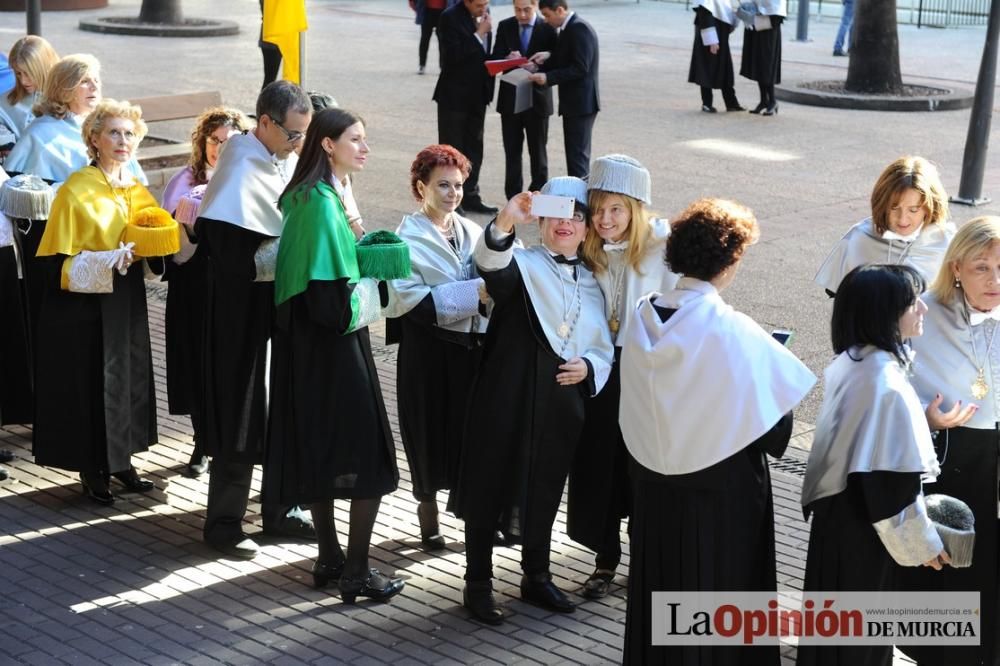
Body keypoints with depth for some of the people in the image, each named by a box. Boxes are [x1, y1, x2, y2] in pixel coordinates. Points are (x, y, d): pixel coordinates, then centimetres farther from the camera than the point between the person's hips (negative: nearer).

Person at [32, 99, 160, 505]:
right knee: (90, 384, -1)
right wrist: (105, 263, -26)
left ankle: (120, 461, 23)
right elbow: (57, 262, -13)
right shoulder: (76, 191, -12)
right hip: (86, 307, -6)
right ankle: (92, 471, 12)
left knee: (128, 380, 10)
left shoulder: (136, 192, 8)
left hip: (127, 305, 6)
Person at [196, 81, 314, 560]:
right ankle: (223, 523, 14)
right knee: (242, 416, 1)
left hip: (287, 306, 7)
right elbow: (235, 258, -23)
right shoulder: (239, 174, -19)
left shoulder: (289, 161, 3)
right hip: (245, 312, -7)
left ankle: (279, 511, 27)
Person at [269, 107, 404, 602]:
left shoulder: (307, 197, 9)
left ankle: (329, 559, 25)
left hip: (306, 345, 10)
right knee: (369, 461, -2)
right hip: (334, 349, -10)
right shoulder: (324, 205, -21)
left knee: (319, 454, 16)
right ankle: (356, 573, 1)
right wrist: (374, 291, -9)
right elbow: (332, 299, -25)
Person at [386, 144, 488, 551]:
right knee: (432, 430, 5)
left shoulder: (471, 232, 10)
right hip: (428, 350, -4)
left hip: (473, 345, 4)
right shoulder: (408, 239, -7)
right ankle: (428, 510, 22)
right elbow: (411, 301, -16)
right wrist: (470, 292, -20)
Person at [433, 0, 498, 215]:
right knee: (450, 148, 2)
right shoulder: (450, 18, -14)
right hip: (454, 94, -6)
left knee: (474, 147, 11)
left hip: (477, 93, 6)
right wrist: (479, 33, -20)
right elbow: (453, 55, -22)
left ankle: (470, 196, 20)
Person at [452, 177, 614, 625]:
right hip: (505, 399, -4)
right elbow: (491, 264, -27)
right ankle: (478, 584, 14)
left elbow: (604, 348, 15)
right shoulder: (522, 264, -2)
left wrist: (587, 367, -8)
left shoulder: (591, 283, 14)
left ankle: (536, 578, 33)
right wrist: (505, 224, -47)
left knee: (544, 493, 16)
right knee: (488, 488, 1)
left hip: (562, 404, 5)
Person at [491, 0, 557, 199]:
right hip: (510, 98, 2)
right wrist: (507, 59, -23)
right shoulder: (505, 27, 3)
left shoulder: (547, 29, -5)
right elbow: (495, 59, -1)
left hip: (537, 99, -2)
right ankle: (513, 199, 15)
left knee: (538, 152, 7)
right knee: (511, 151, 8)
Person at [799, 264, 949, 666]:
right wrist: (922, 542, -12)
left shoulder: (847, 363, -2)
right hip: (863, 526, -8)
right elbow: (895, 482, -24)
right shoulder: (888, 387, -28)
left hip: (836, 506, 8)